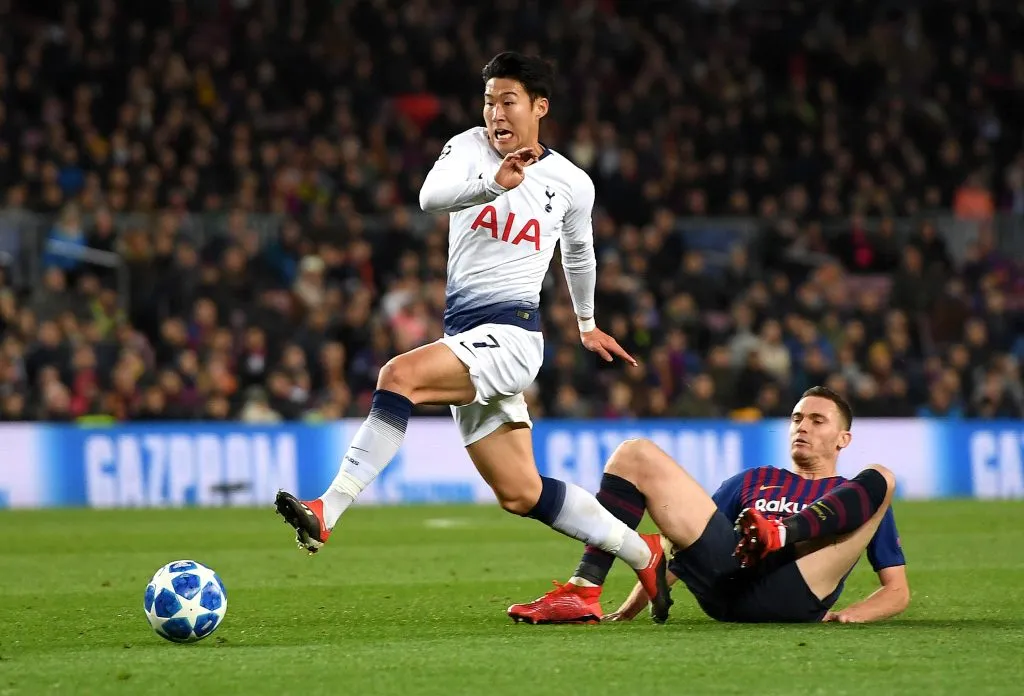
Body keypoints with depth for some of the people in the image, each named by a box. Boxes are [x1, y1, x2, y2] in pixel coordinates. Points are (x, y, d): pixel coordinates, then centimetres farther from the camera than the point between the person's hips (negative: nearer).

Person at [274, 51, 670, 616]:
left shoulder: (572, 184, 3)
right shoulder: (469, 148, 4)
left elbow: (579, 251, 25)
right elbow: (431, 197, -19)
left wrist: (586, 323, 39)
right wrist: (495, 182, -37)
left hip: (510, 334, -4)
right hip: (463, 333, 5)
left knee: (400, 375, -30)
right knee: (521, 495, 7)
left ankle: (326, 511, -34)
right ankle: (644, 553, 24)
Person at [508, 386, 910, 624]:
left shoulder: (857, 498, 27)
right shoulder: (752, 482, 36)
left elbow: (897, 590, 17)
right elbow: (689, 535, 27)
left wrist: (853, 614, -7)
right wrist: (634, 605, 10)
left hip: (792, 595, -3)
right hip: (724, 583, 3)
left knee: (880, 478, -12)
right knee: (634, 454, 1)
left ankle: (778, 536, -36)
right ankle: (584, 593, -19)